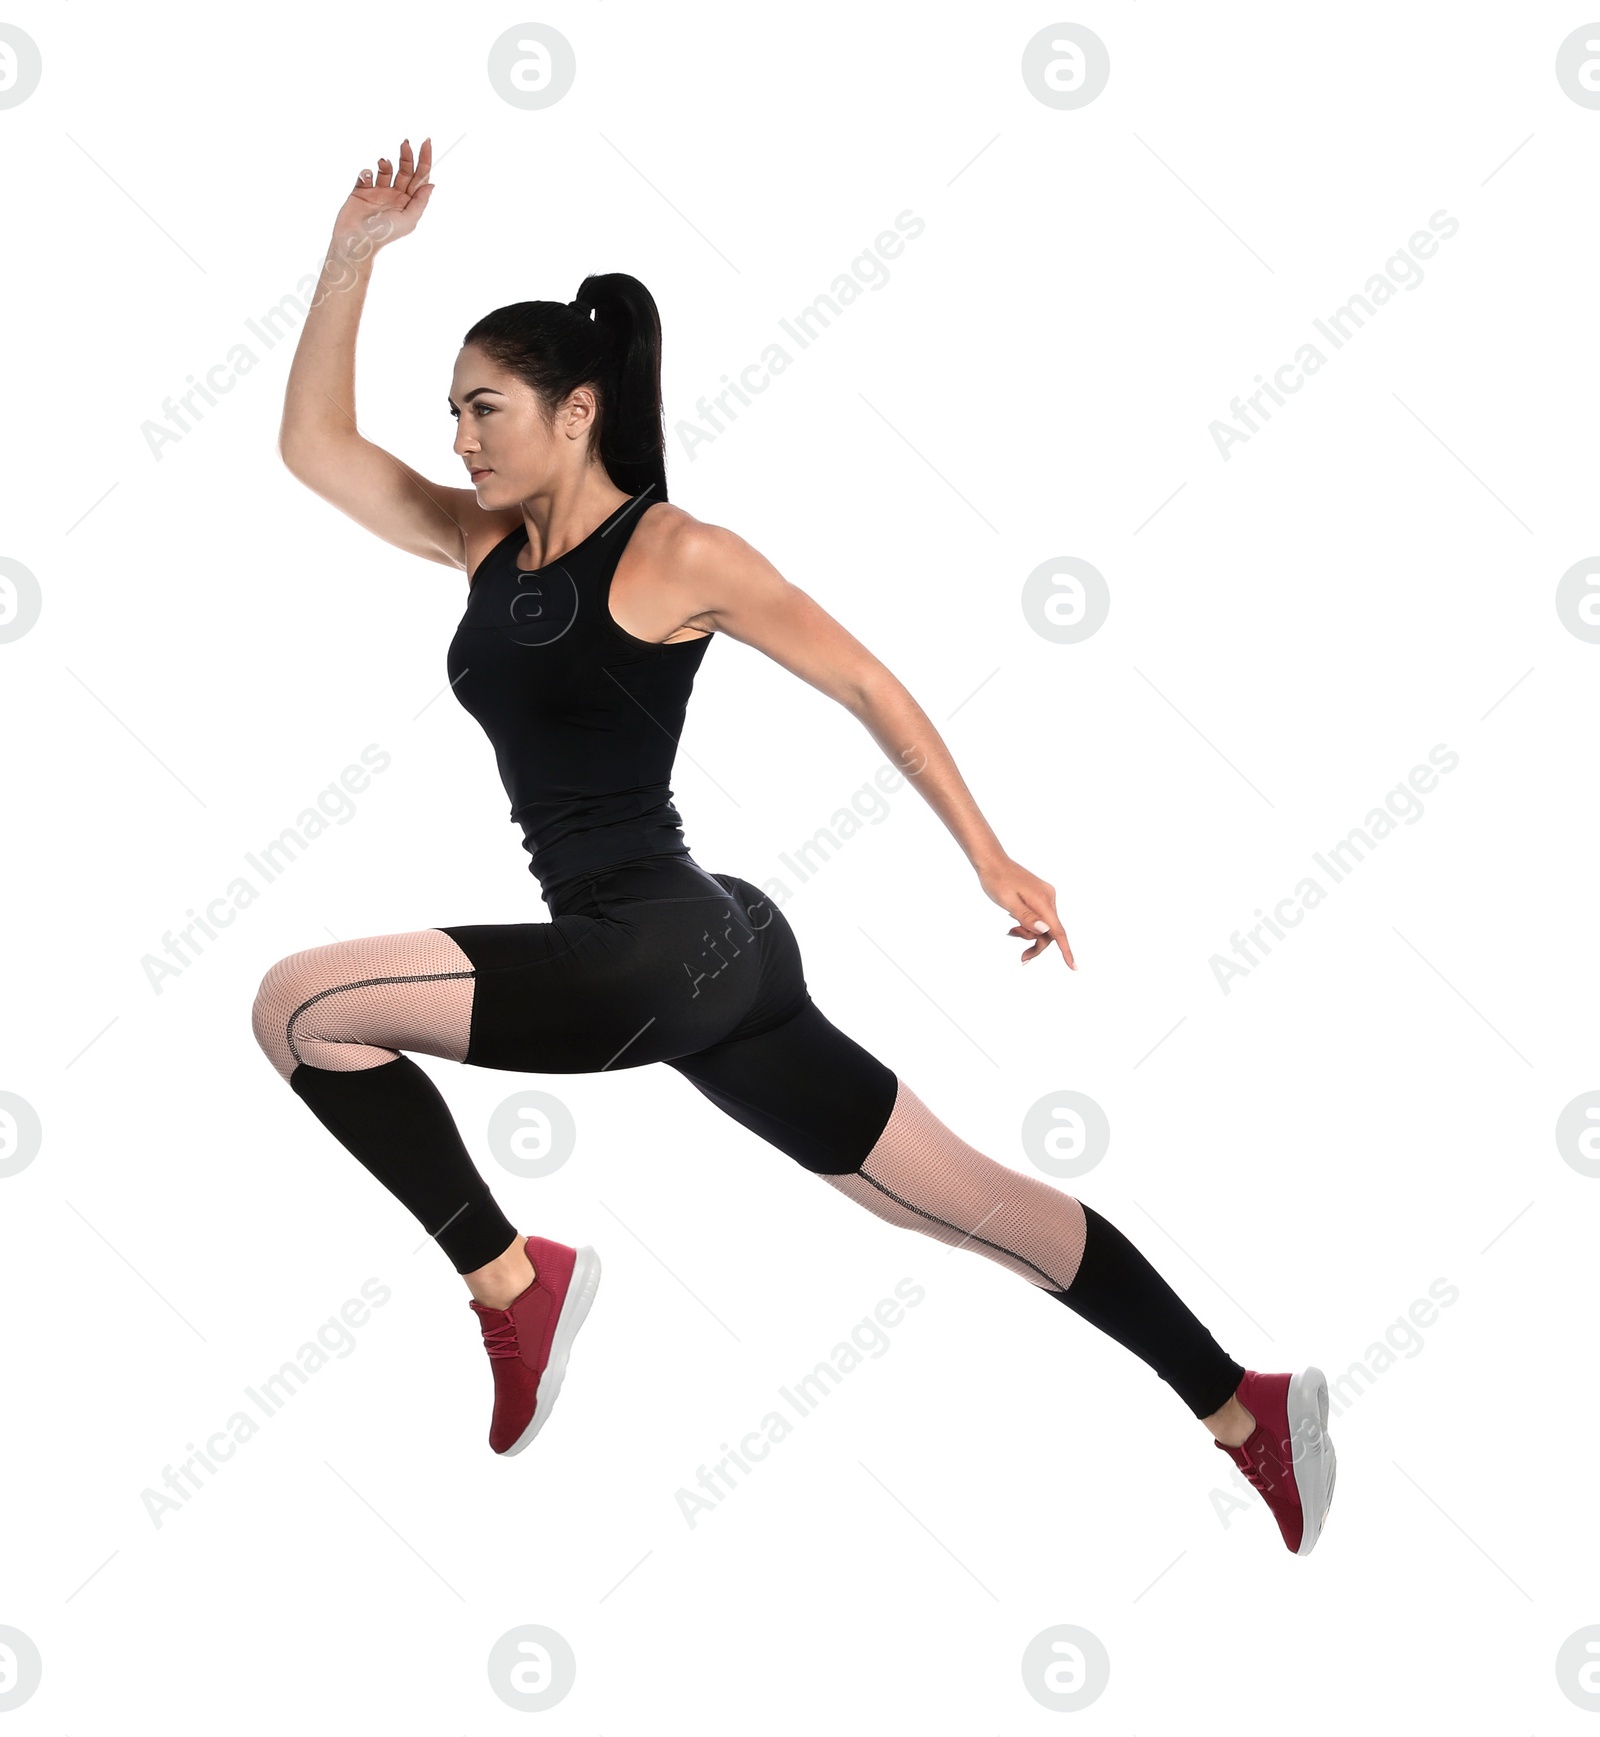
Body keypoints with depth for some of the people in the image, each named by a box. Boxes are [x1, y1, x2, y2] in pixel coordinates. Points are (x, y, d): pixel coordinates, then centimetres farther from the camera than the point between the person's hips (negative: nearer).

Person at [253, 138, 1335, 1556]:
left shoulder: (677, 555, -8)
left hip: (668, 948, -8)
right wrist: (356, 253, 9)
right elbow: (315, 445, 16)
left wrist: (993, 862, -6)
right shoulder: (484, 542, 13)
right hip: (684, 962, 8)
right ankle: (1245, 1407, 19)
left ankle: (515, 1281, -2)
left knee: (300, 1003, -13)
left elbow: (865, 684, -5)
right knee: (974, 1201, 11)